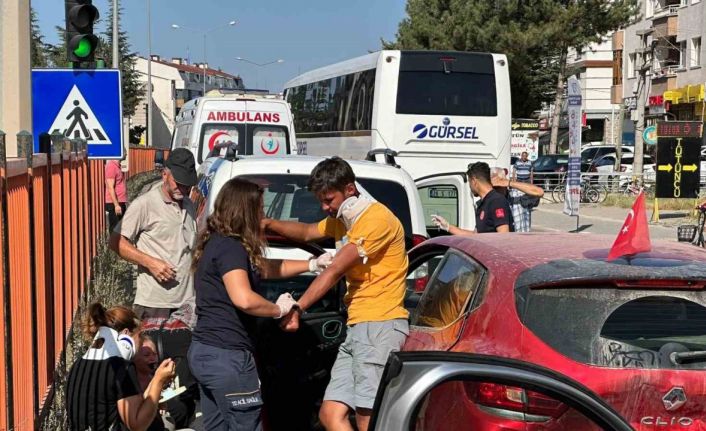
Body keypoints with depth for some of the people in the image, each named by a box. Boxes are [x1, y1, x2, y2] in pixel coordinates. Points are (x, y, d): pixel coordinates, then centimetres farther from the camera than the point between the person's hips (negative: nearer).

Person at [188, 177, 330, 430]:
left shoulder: (216, 243, 14)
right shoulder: (230, 248, -16)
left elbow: (266, 268, 25)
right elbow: (244, 300, -30)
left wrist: (312, 264, 22)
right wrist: (279, 309, -12)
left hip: (205, 351, 10)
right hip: (227, 356, -10)